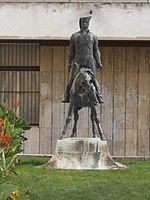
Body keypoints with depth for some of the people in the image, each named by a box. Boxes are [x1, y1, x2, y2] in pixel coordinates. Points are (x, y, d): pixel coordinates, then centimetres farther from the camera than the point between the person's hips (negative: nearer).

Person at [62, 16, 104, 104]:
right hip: (78, 61, 0)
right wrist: (69, 63, 7)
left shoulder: (93, 36, 9)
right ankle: (67, 97, -3)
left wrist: (98, 63, 5)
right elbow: (71, 51, 11)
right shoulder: (74, 36, 9)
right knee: (73, 79, -7)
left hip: (90, 61, 0)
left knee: (93, 79, -5)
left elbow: (96, 51, 11)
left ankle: (99, 97, -4)